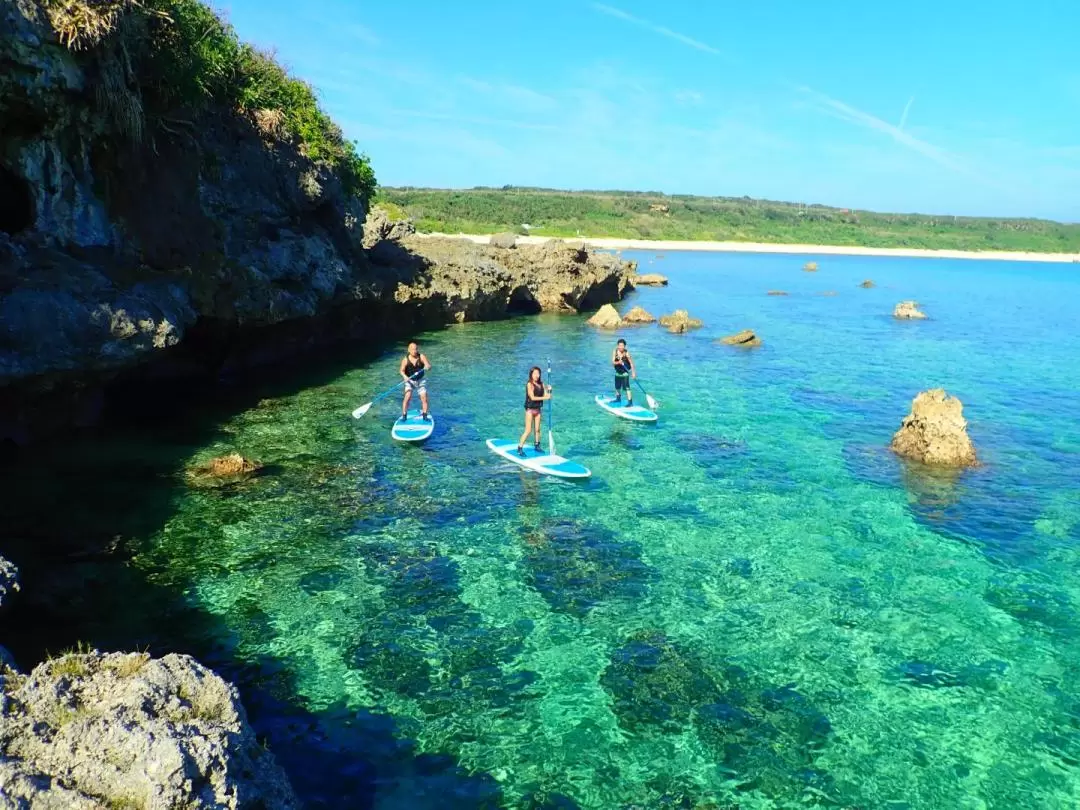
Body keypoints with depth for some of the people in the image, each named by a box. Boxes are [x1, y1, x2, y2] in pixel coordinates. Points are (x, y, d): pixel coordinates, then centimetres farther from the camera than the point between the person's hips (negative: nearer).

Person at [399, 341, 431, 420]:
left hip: (421, 381, 1)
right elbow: (402, 370, -14)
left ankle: (425, 415, 8)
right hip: (410, 381, -1)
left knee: (424, 398, -5)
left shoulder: (421, 357, -9)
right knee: (407, 397, -16)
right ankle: (404, 415, -8)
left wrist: (428, 367, -40)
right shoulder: (406, 359, -11)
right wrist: (405, 376, -34)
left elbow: (429, 366, -16)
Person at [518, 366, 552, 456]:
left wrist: (549, 390, -17)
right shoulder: (529, 384, -13)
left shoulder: (541, 384, 3)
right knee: (528, 430, -7)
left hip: (538, 409, 6)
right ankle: (520, 448, 0)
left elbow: (546, 395, 1)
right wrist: (544, 397, -22)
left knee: (537, 429, 14)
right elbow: (532, 397, -20)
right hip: (530, 409, -6)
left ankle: (537, 446, 28)